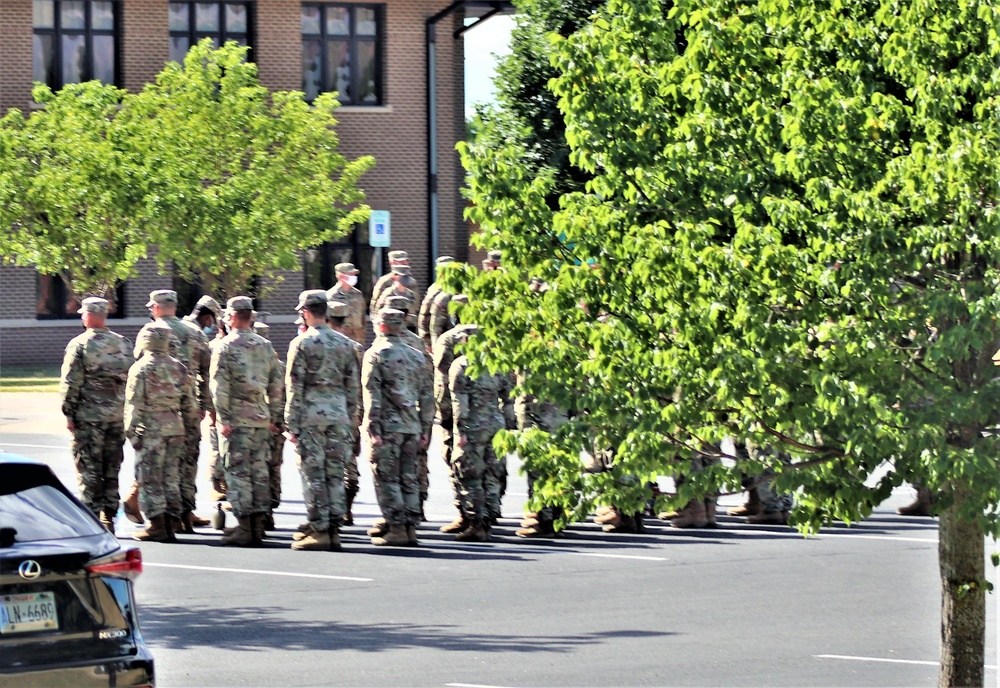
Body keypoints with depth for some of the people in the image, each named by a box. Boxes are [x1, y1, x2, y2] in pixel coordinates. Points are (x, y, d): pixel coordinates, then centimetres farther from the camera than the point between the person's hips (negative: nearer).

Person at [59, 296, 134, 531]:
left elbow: (70, 383, -10)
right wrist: (128, 410, 15)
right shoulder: (123, 343, 7)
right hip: (117, 415, 5)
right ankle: (109, 517, 14)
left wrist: (69, 414, -3)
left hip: (89, 415, -5)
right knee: (111, 468, 12)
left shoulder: (79, 345, -8)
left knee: (89, 469, 0)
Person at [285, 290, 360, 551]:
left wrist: (292, 424, -5)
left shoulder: (302, 343, -6)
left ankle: (319, 531, -5)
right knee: (335, 473, 7)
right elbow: (352, 385, 11)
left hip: (311, 413, -5)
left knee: (313, 473, -2)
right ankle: (334, 530, 8)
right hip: (339, 411, 5)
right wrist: (350, 418, 17)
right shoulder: (344, 343, 9)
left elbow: (294, 387, -8)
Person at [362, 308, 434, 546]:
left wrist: (373, 428, -12)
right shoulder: (415, 355, 13)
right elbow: (426, 395, 14)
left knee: (387, 479, -2)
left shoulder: (376, 354, -5)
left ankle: (396, 528, -7)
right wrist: (425, 428, 17)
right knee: (409, 478, 10)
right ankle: (411, 527, 9)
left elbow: (372, 394, -12)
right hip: (412, 426, 6)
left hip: (388, 426, -6)